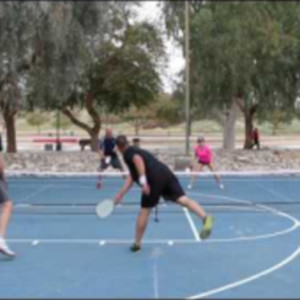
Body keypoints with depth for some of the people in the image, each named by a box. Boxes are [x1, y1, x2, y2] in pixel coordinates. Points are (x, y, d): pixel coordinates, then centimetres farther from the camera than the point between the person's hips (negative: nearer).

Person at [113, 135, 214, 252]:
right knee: (183, 199, -10)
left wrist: (143, 181, -25)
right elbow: (132, 176, 35)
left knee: (144, 211, 8)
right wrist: (120, 194, 35)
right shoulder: (135, 151, 35)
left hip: (154, 179, -7)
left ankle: (137, 243, 18)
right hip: (166, 173, 7)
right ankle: (205, 218, -34)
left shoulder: (128, 153, 8)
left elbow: (138, 160, -17)